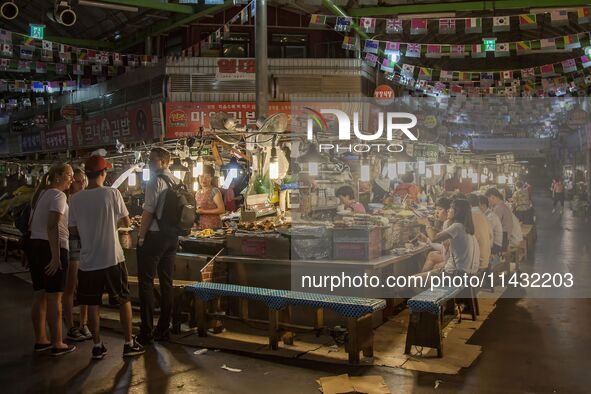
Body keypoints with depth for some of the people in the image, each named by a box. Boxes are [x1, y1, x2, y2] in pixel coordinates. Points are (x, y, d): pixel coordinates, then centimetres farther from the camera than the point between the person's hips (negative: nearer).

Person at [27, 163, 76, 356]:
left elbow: (32, 224, 20)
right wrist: (56, 256, -23)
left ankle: (40, 340, 21)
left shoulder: (40, 194, 18)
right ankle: (57, 344, 2)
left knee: (40, 296, 13)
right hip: (51, 247, -9)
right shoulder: (58, 195, -10)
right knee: (54, 298, -4)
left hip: (34, 245, 9)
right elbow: (52, 226, -21)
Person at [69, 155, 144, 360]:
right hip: (112, 258, -2)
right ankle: (129, 343, 15)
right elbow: (126, 222, -3)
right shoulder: (112, 193, -10)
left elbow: (73, 230, 5)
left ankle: (97, 346, 19)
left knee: (92, 304, 12)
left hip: (88, 260, 2)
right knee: (123, 300, 11)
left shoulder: (76, 199, -2)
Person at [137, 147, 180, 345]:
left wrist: (141, 236, -9)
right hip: (172, 237, 7)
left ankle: (146, 332, 3)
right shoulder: (178, 182, 9)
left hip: (154, 236, -7)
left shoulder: (155, 181, -13)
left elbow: (148, 211, -16)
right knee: (166, 282, 11)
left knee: (146, 282, 1)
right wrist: (173, 234, 17)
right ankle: (164, 330, 19)